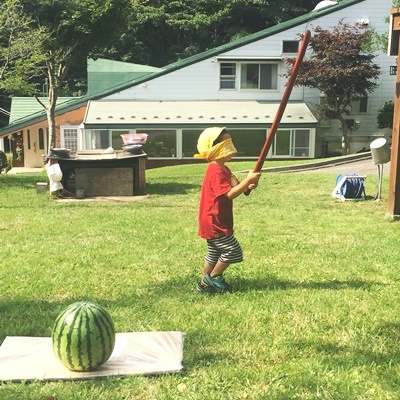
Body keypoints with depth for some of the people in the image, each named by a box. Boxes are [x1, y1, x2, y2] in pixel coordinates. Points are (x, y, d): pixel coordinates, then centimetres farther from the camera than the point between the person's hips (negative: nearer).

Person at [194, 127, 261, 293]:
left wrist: (248, 186, -5)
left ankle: (204, 283, 28)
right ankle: (212, 278, 9)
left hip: (214, 223, 11)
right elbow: (229, 194, -28)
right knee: (233, 250, -5)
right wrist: (248, 180, -28)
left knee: (214, 253, 18)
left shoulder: (223, 169, 12)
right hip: (214, 223, -11)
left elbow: (234, 187, 16)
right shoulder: (216, 172, -21)